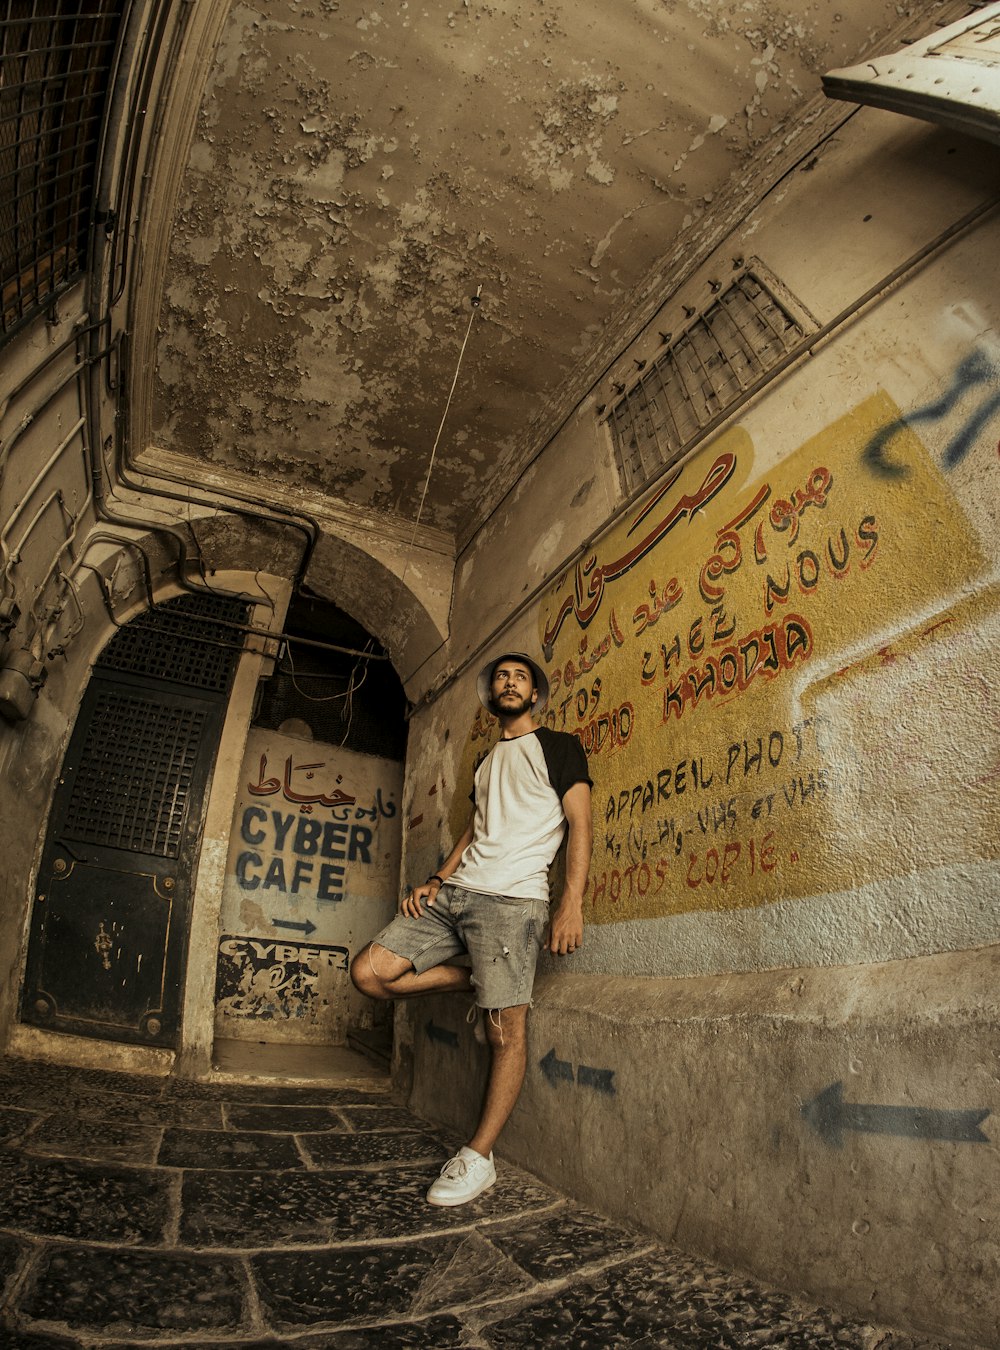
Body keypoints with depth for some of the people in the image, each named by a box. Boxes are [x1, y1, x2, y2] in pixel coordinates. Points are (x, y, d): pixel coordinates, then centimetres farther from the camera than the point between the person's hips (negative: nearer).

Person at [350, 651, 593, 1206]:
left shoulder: (558, 746, 4)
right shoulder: (487, 761, 25)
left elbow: (580, 824, -5)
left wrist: (572, 902, -16)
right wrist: (437, 879, 7)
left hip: (511, 900, -7)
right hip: (455, 891, 7)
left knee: (507, 1031, -5)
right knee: (369, 971, -3)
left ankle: (478, 1157, 13)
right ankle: (474, 982, 13)